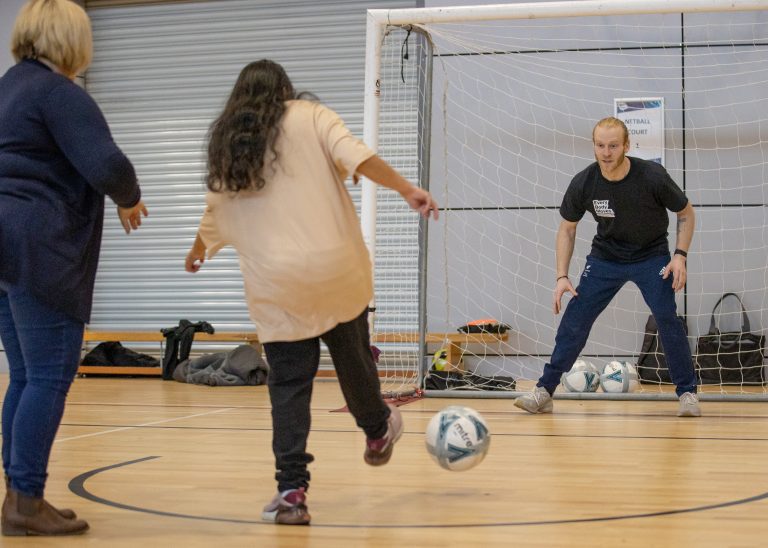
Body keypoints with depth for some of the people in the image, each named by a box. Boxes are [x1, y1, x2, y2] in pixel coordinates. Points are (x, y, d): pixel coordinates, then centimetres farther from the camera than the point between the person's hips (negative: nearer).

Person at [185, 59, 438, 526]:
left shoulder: (227, 145, 15)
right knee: (352, 356, 20)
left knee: (288, 384, 5)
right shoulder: (310, 117, 6)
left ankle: (292, 490, 0)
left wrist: (197, 254, 42)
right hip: (334, 267, -1)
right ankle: (377, 430, 42)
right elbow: (354, 155, -11)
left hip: (274, 282, 2)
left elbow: (215, 217, 23)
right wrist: (409, 190, -11)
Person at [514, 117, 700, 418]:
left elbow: (686, 213, -7)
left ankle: (687, 393, -2)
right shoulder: (583, 183, -18)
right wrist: (562, 276, -9)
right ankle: (544, 392, 4)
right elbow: (567, 228, -2)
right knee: (575, 318, -5)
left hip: (651, 256, -2)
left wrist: (680, 256, -20)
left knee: (666, 317, -18)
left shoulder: (652, 176, -24)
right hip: (605, 256, 2)